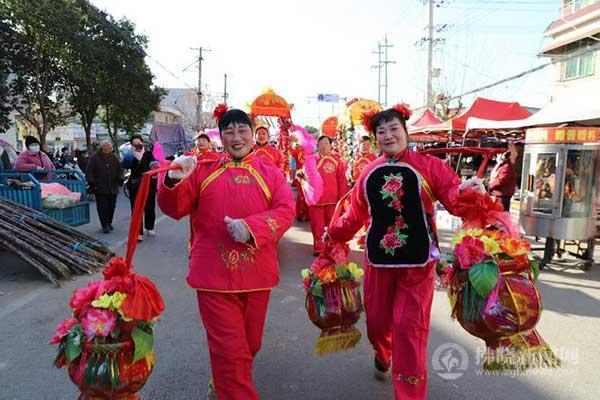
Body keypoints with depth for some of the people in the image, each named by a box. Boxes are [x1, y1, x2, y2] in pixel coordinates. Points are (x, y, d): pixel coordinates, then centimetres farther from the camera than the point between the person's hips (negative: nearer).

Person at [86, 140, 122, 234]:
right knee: (102, 207, -5)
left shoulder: (114, 158, 10)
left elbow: (120, 170, 17)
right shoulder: (95, 158, 0)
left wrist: (120, 178, 0)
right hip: (100, 188, -3)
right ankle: (105, 225, 2)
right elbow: (89, 172, 0)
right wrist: (91, 182, -9)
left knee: (111, 206, 8)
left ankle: (109, 223, 24)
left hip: (113, 188, 4)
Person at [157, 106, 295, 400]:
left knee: (249, 345, 21)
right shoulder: (203, 169, 4)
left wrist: (251, 227, -22)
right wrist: (174, 181, -19)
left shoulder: (270, 172, 5)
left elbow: (286, 211, -6)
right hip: (214, 275, -2)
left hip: (257, 275, 3)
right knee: (229, 351, -1)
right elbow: (175, 209, 2)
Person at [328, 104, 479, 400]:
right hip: (378, 259, 4)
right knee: (376, 320, 15)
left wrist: (466, 191, -34)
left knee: (409, 326, -4)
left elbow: (455, 199, -13)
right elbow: (356, 214, 14)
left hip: (417, 262, -3)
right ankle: (382, 355, 51)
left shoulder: (428, 166, -6)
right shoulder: (369, 173, 5)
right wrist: (333, 233, 17)